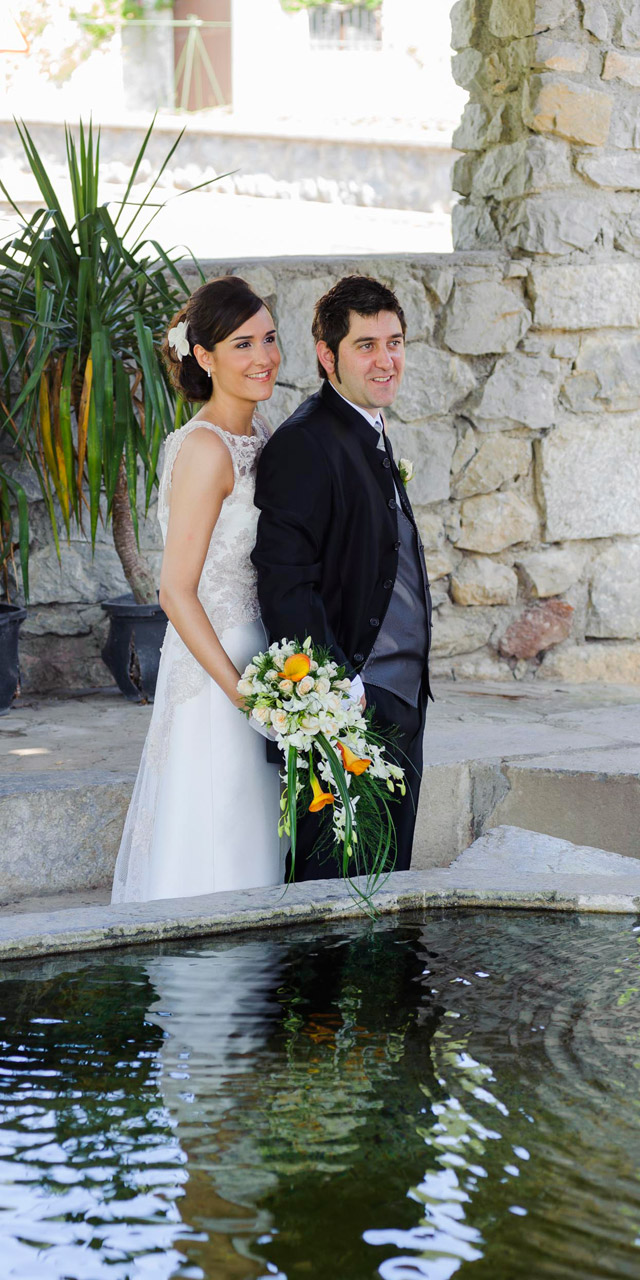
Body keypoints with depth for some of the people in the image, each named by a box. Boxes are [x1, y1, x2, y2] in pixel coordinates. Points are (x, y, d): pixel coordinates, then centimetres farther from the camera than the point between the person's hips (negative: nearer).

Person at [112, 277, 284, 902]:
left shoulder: (257, 431, 9)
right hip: (214, 671, -9)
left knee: (253, 845, 13)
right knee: (216, 856, -2)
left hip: (255, 659, 9)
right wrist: (243, 693, -20)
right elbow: (177, 591, -19)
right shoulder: (205, 447, -17)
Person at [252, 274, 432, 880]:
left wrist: (409, 691, 18)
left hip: (400, 705, 10)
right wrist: (339, 690, -23)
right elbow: (284, 581, -21)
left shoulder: (372, 437, 17)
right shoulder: (304, 444, -14)